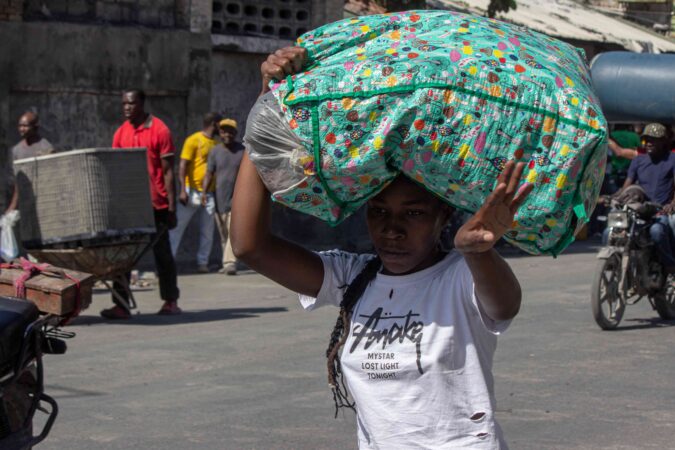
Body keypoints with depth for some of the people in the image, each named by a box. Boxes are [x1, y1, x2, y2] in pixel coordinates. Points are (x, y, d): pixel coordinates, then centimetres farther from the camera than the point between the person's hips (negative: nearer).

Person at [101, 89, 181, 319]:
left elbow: (168, 171, -5)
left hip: (155, 204, -4)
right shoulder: (120, 134, 9)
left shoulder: (159, 131, -5)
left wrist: (171, 207, -9)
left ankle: (170, 301, 19)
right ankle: (121, 305, -2)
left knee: (162, 252, 7)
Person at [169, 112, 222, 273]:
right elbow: (183, 165, -10)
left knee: (207, 231, 5)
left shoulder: (216, 144, 14)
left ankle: (203, 262, 12)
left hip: (209, 194, 6)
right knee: (178, 226, -4)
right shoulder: (194, 140, -5)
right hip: (192, 192, -6)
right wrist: (183, 189, -19)